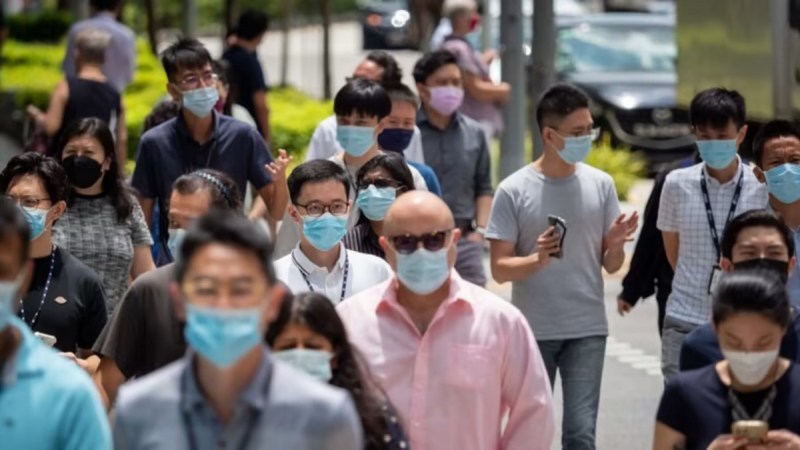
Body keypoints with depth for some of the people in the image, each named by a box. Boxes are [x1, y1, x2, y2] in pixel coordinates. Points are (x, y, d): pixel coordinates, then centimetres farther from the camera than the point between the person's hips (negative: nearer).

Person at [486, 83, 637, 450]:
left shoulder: (600, 184, 1)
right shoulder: (514, 190, -6)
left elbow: (611, 266, 6)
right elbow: (500, 269, -5)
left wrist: (616, 244, -16)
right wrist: (537, 260, -24)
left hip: (588, 330, 1)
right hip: (532, 331, -1)